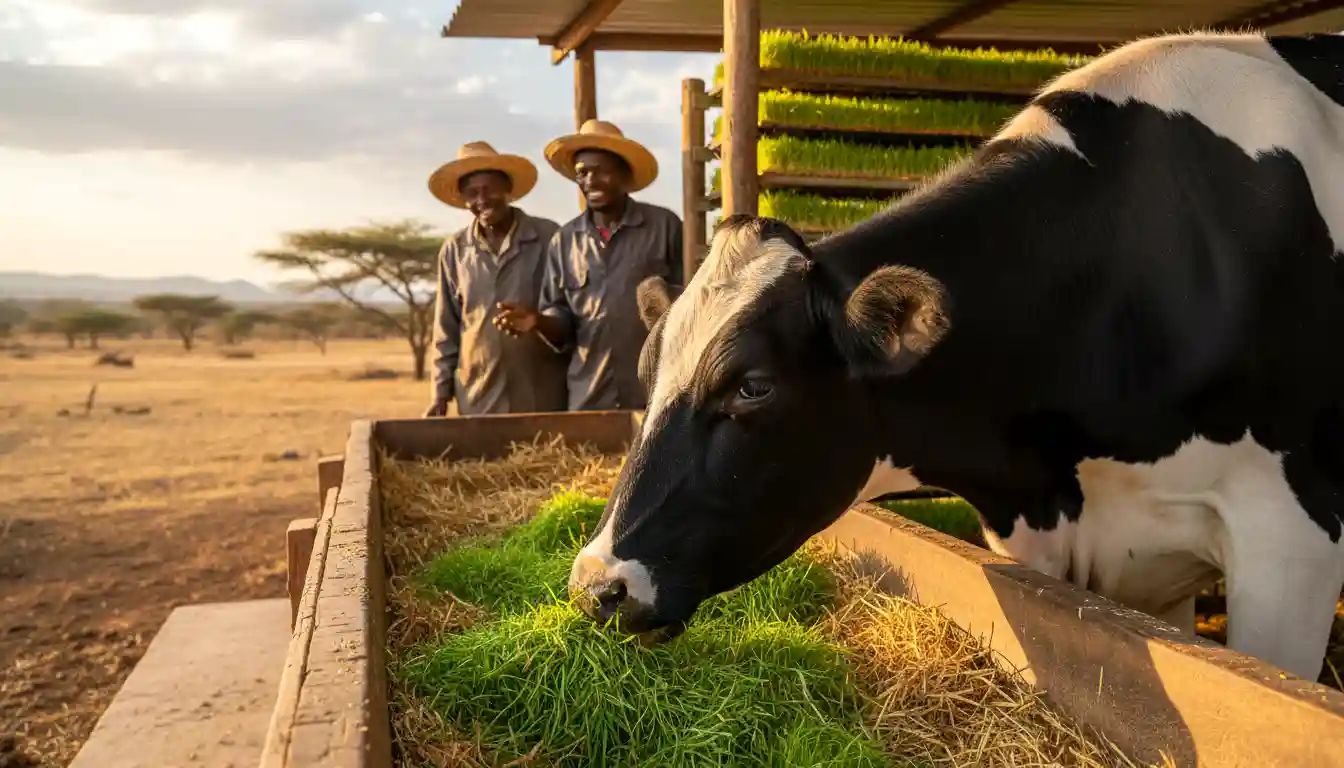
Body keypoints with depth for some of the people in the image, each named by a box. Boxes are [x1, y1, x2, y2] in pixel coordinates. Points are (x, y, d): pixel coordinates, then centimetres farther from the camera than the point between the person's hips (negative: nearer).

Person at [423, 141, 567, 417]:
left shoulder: (549, 237, -2)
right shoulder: (454, 251, 5)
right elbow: (446, 330, 10)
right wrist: (441, 392, 6)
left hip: (542, 396, -2)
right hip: (477, 398, 2)